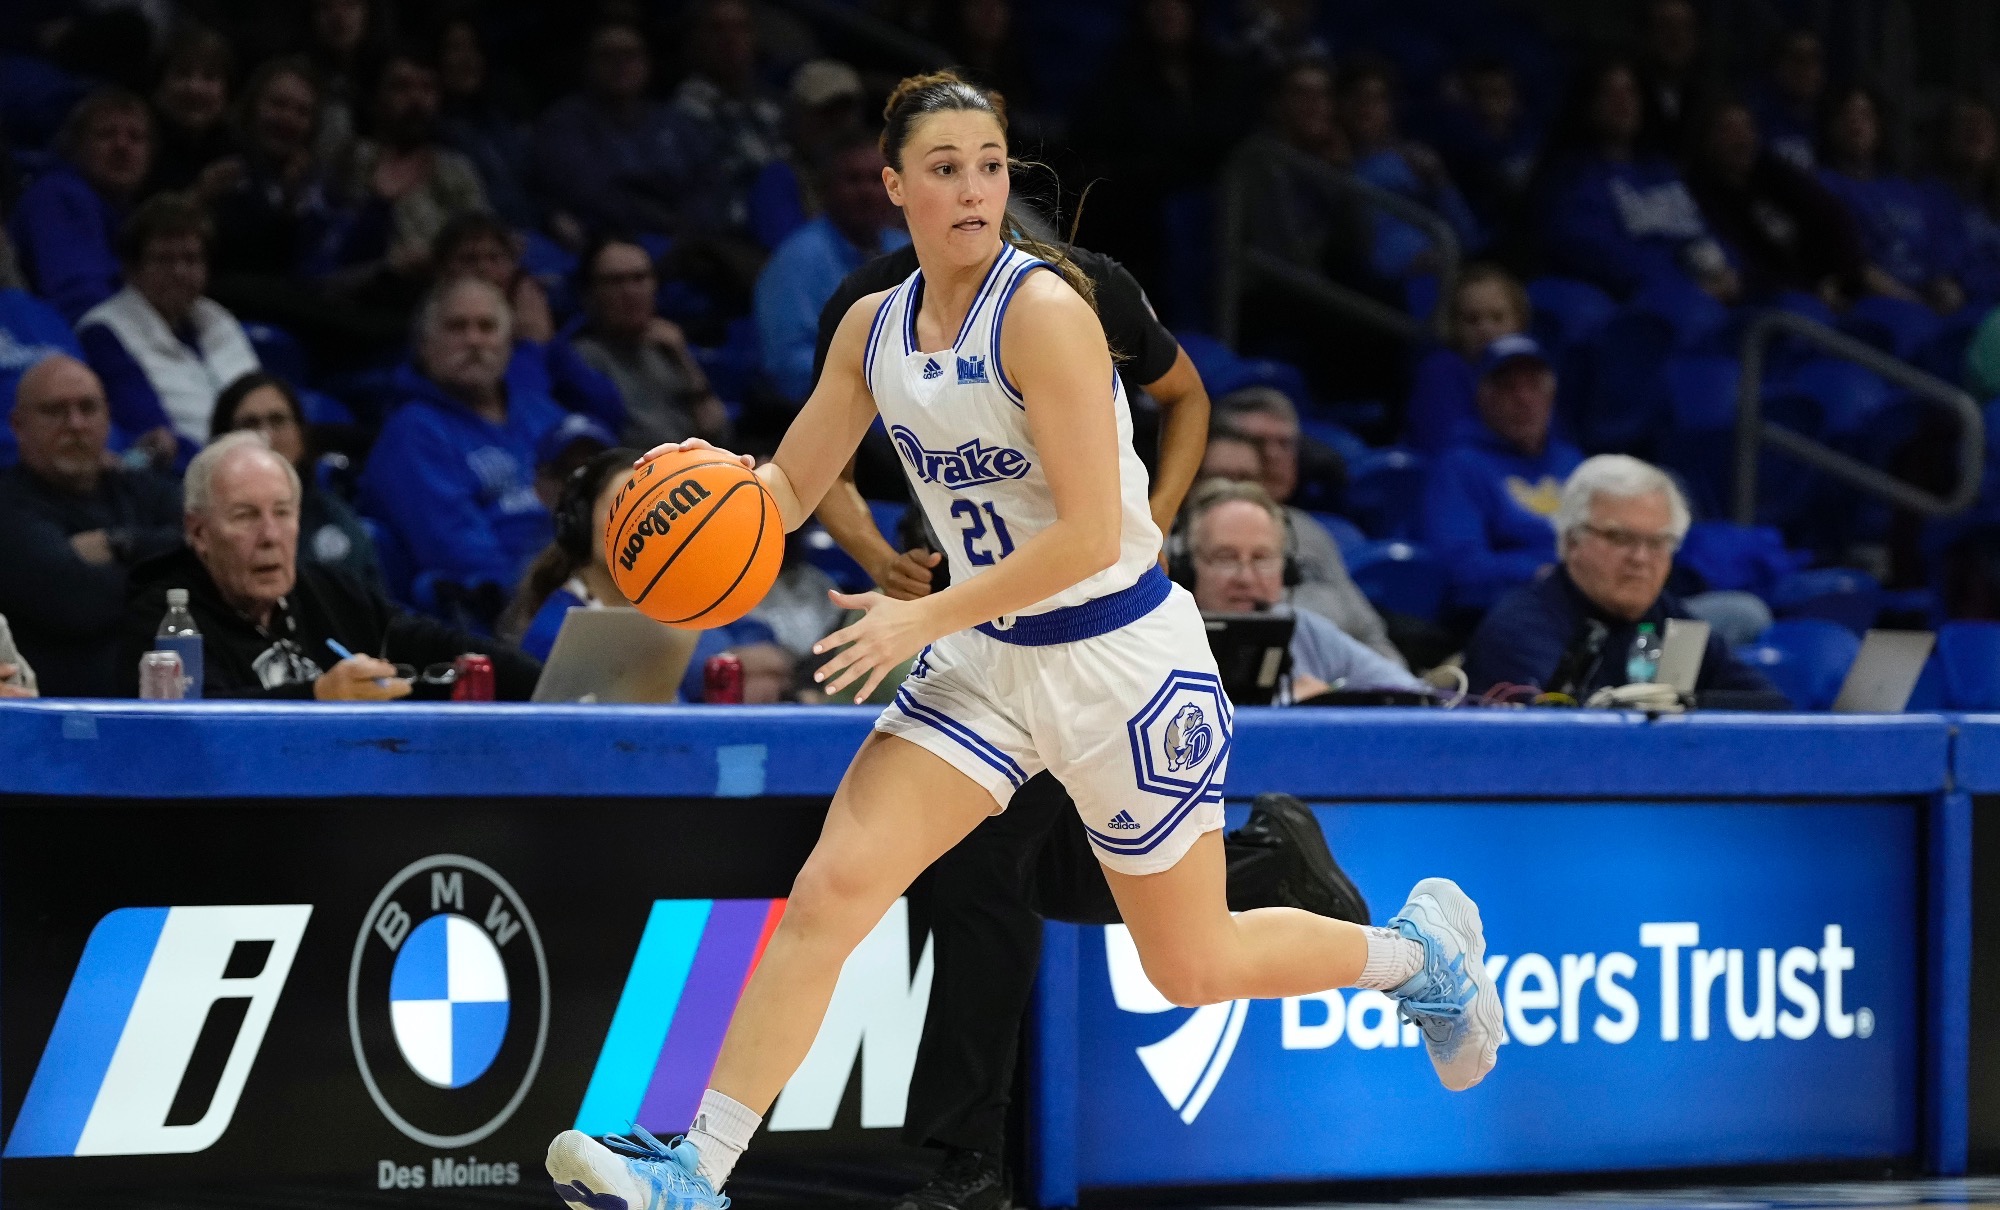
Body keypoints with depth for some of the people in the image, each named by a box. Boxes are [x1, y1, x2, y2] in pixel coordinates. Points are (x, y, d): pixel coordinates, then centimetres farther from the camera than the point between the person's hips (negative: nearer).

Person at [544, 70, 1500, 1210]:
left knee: (1191, 966, 9)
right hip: (986, 662, 6)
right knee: (832, 887, -13)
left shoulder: (1044, 309, -21)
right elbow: (787, 493, 10)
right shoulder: (875, 328, 1)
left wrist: (927, 619, -25)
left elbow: (1089, 536, -24)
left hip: (1122, 657, -5)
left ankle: (1424, 945, 37)